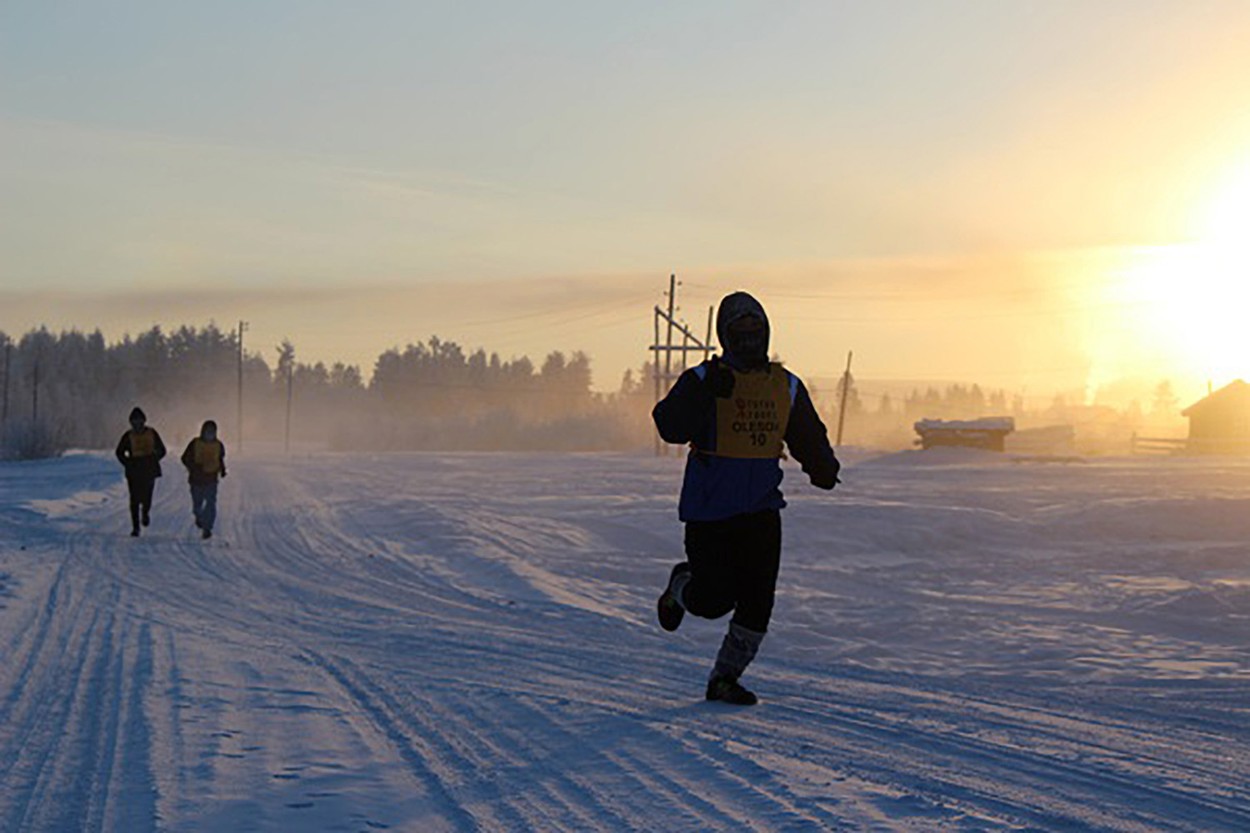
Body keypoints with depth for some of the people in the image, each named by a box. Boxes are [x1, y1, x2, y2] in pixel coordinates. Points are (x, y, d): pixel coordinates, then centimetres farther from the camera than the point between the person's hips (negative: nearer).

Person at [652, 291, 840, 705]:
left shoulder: (786, 386, 8)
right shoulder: (703, 380, -8)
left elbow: (809, 438, 15)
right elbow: (670, 426, -22)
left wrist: (822, 466, -4)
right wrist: (708, 392, -34)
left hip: (761, 510, 4)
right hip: (708, 511, -4)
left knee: (757, 601, -2)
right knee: (715, 601, -5)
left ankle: (725, 678, 15)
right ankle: (681, 585, 31)